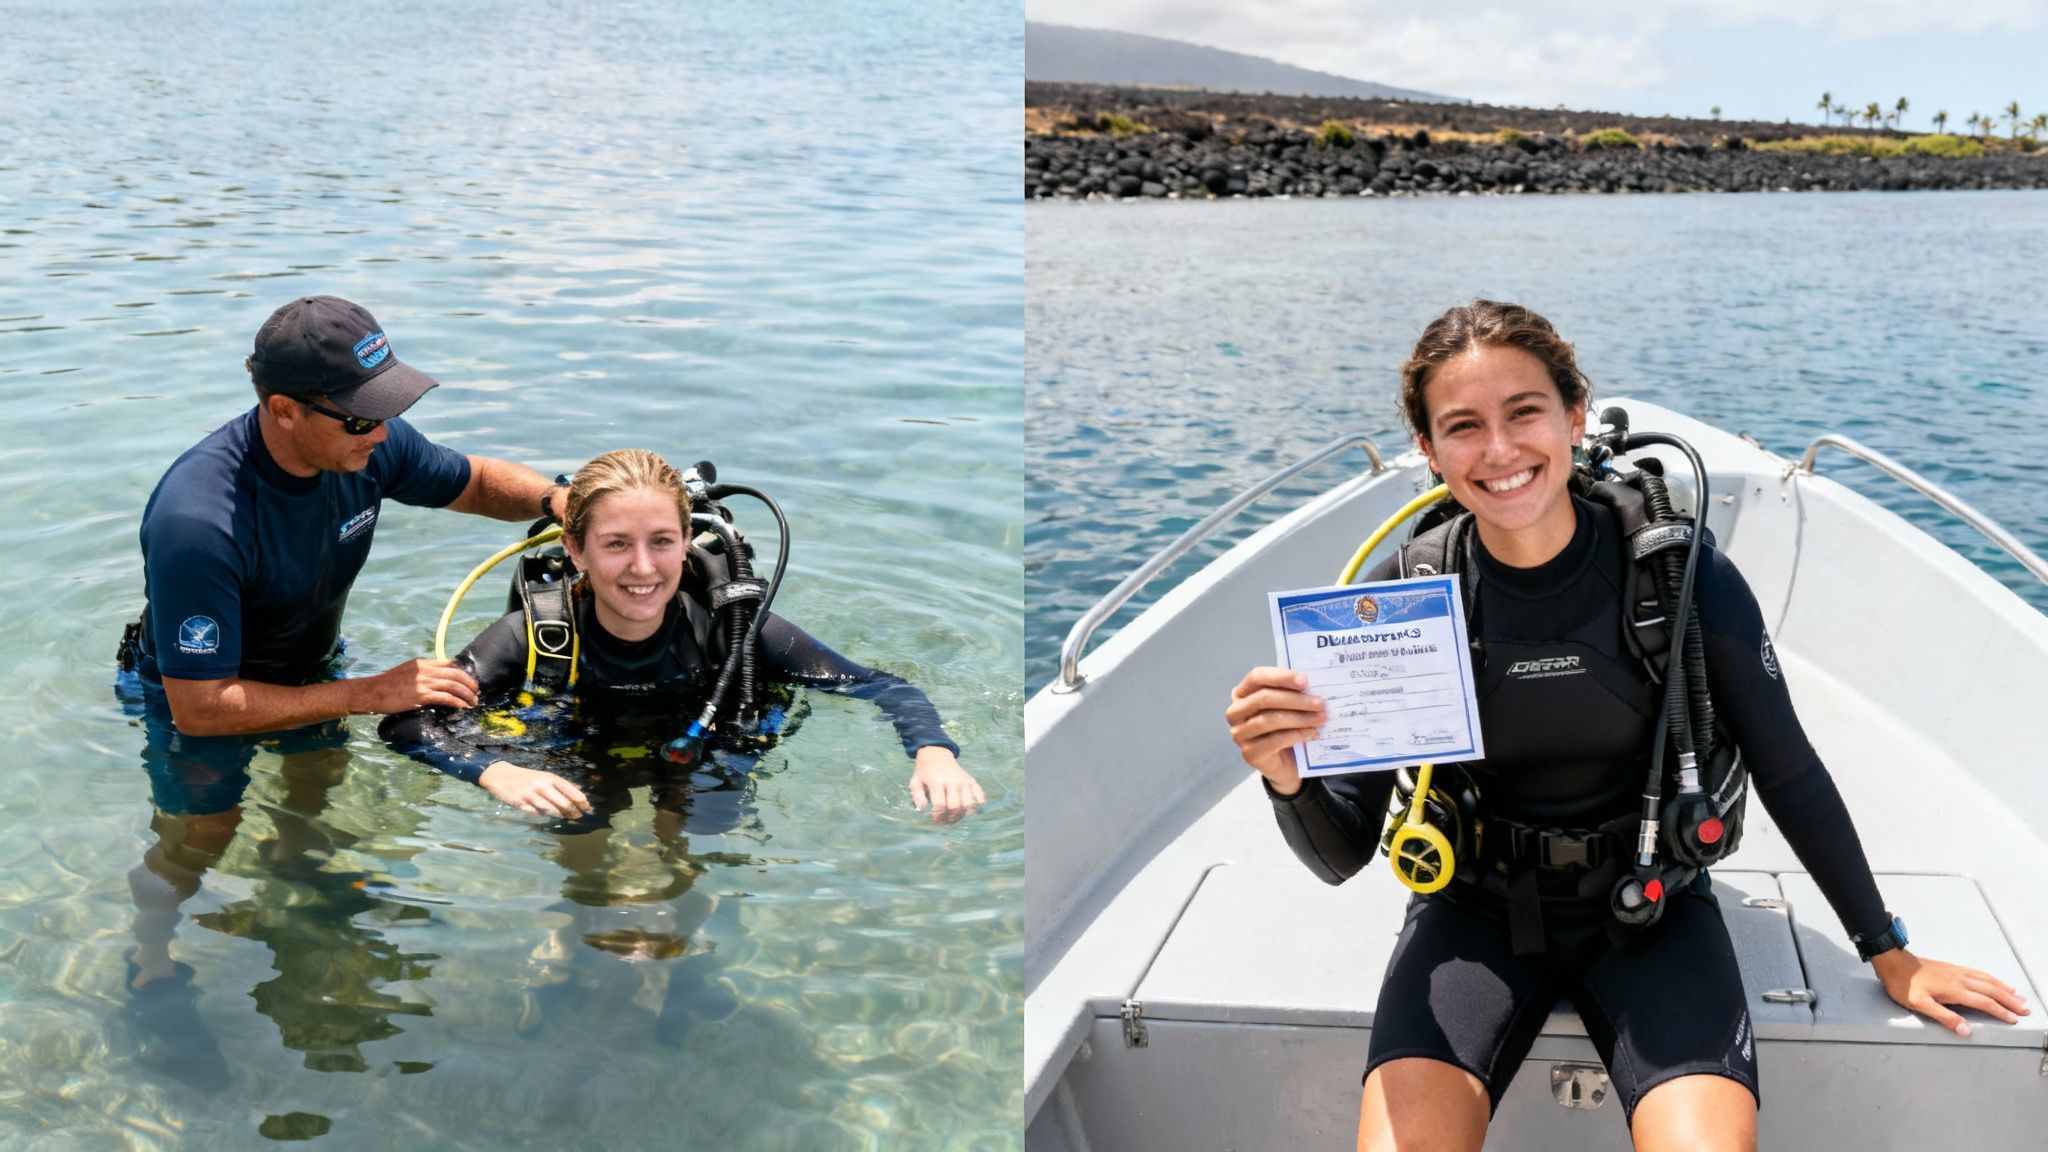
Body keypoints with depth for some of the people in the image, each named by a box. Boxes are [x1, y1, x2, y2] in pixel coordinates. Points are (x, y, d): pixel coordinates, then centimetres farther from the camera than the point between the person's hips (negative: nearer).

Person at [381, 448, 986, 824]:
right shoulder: (533, 637, -19)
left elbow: (876, 686, -13)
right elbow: (406, 721, -21)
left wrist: (934, 753, -32)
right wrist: (496, 772, -39)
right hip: (576, 793, -1)